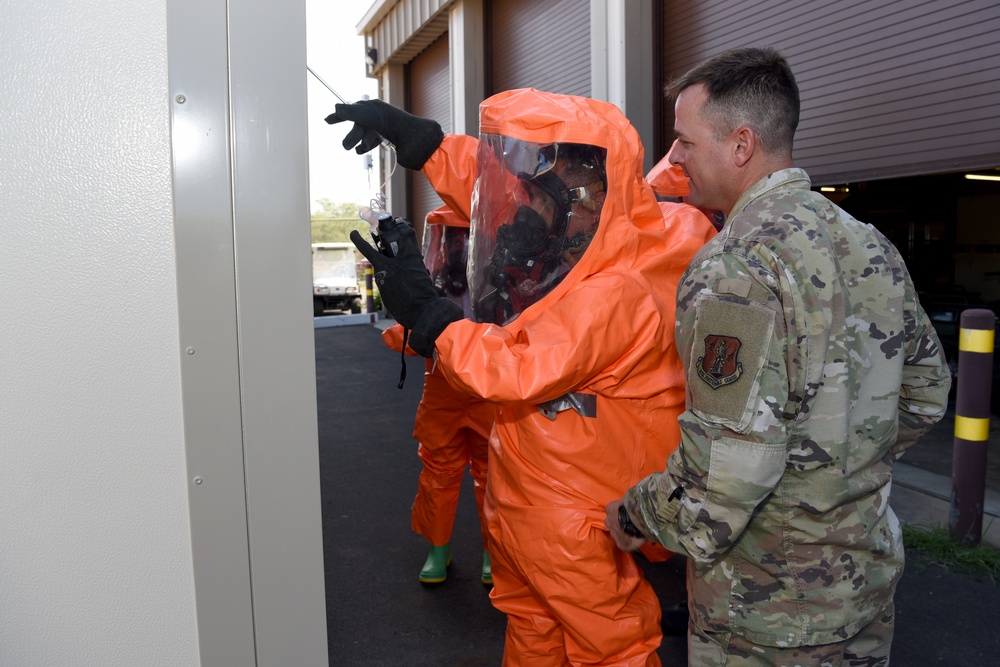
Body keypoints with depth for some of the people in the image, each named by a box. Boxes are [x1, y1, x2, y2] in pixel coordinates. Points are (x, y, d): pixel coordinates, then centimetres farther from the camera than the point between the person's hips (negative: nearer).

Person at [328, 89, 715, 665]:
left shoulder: (617, 292, -28)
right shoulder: (566, 241, -1)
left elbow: (519, 369, -32)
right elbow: (486, 180, 8)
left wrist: (422, 310, -26)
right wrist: (411, 133, -1)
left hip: (574, 520, -9)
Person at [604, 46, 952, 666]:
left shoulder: (736, 270, -26)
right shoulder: (872, 244, 1)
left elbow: (723, 472, -28)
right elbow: (926, 391, 12)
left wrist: (632, 515, -11)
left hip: (770, 612, -7)